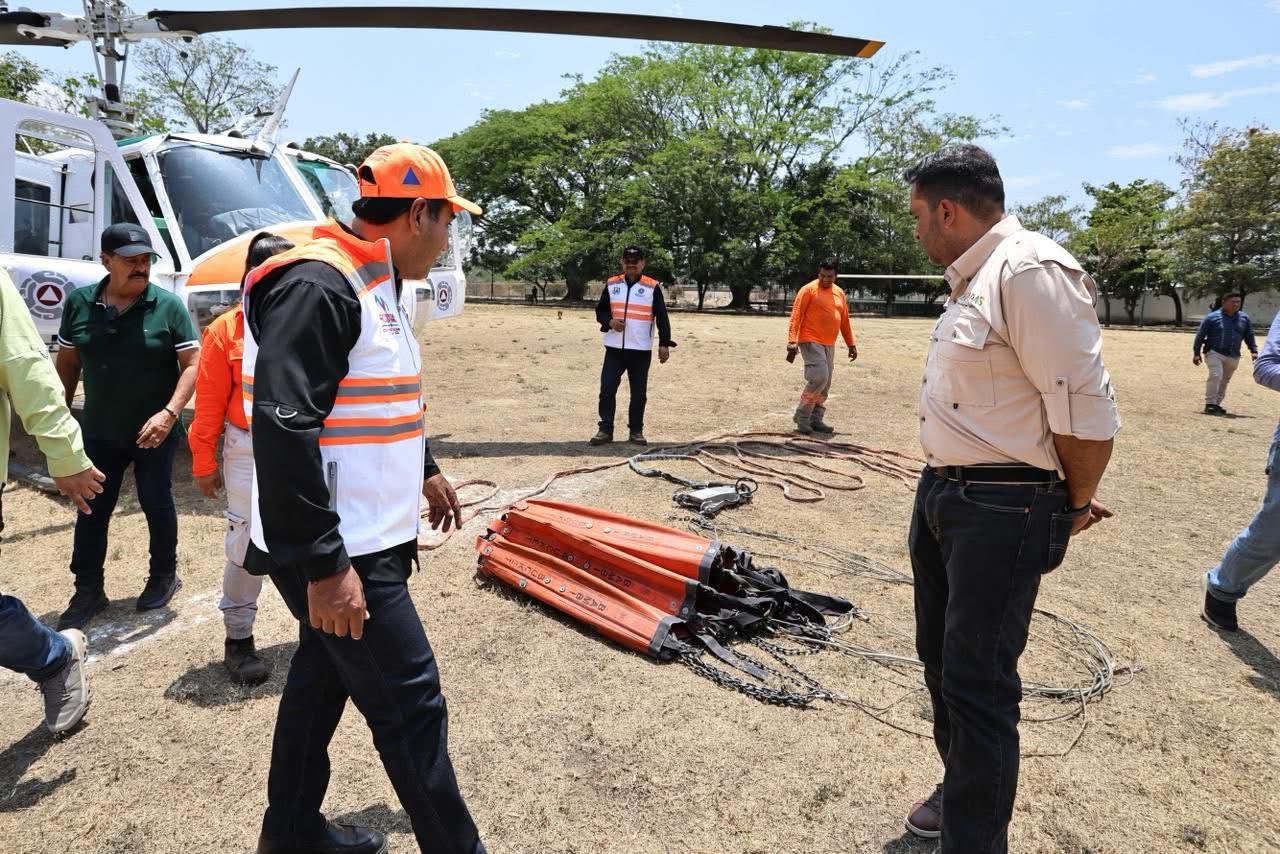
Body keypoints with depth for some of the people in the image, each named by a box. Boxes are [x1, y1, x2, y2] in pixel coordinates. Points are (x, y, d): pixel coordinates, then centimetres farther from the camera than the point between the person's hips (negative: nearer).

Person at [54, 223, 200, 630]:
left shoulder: (168, 306, -10)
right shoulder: (79, 303, 0)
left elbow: (192, 362, -12)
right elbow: (67, 362, 9)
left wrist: (169, 413, -23)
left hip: (154, 432, -3)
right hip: (98, 432, 3)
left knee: (156, 504, 10)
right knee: (91, 511, 8)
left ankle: (164, 576, 28)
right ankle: (88, 591, 21)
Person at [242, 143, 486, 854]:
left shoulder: (372, 286, 12)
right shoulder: (317, 286, -20)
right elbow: (284, 430, -26)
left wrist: (424, 472, 31)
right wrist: (325, 564, -26)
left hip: (361, 538, 10)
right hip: (337, 553, -10)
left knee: (323, 676, 21)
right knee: (411, 703, -1)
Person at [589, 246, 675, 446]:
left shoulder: (653, 287, -1)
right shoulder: (611, 284, 7)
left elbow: (662, 317, -2)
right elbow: (600, 311, 12)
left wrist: (664, 343, -9)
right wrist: (610, 321, -10)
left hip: (641, 350, -2)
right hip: (614, 348, 2)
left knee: (639, 393, 5)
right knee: (607, 389, -2)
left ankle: (636, 431, 16)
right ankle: (605, 430, 7)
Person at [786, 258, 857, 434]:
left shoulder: (839, 293, 14)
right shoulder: (809, 290, -6)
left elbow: (845, 321, 20)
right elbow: (796, 316, -12)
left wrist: (851, 344, 17)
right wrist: (792, 341, -22)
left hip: (829, 345, 7)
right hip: (811, 342, -7)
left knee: (825, 384, 7)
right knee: (819, 378, -18)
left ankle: (815, 420, 15)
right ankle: (802, 416, -5)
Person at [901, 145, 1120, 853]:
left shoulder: (1031, 272, -19)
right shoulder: (974, 281, 12)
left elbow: (1086, 412, -20)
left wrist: (1074, 504, -5)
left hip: (1003, 513, -10)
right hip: (942, 496, 10)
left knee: (977, 684, -1)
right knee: (941, 658, 22)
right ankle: (960, 792, 43)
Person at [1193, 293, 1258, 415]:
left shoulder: (1244, 319, 9)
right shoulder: (1212, 317, -3)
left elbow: (1249, 336, 17)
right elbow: (1200, 335, -1)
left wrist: (1253, 351, 4)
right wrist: (1196, 353, -5)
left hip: (1233, 357, 4)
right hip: (1214, 353, -4)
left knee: (1224, 381, 8)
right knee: (1215, 375, -20)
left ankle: (1216, 404, 17)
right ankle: (1210, 404, -15)